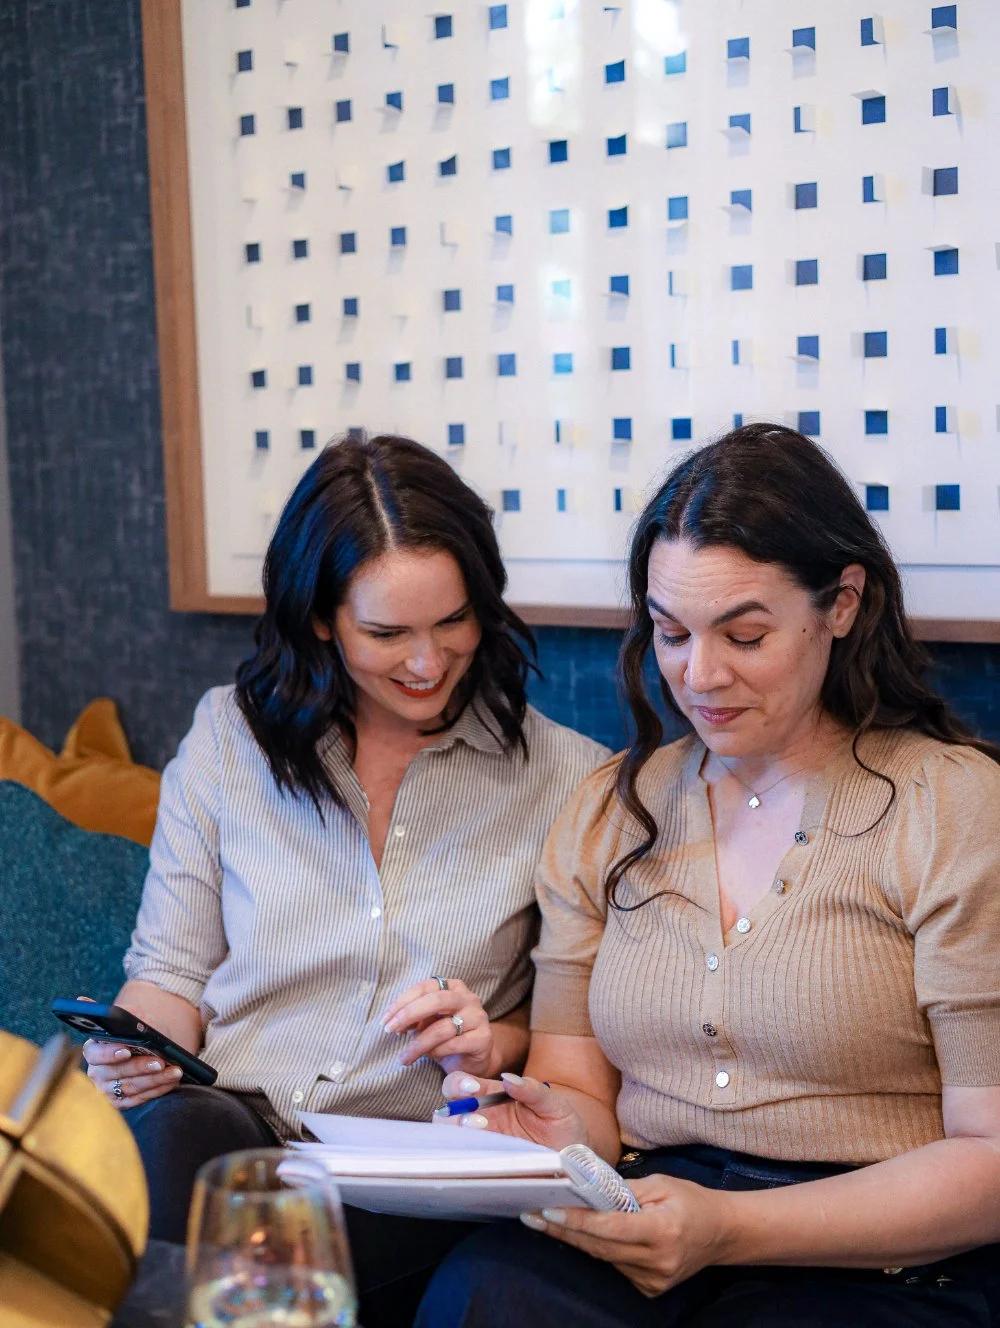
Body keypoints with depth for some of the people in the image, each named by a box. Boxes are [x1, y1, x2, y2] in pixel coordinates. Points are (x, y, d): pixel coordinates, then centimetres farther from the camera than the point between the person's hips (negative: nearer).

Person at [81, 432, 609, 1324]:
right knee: (174, 1130, -33)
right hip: (229, 1117, 3)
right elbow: (172, 968, 11)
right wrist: (136, 1049, -10)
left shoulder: (567, 777, 3)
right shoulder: (228, 736, 8)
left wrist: (498, 1045, -11)